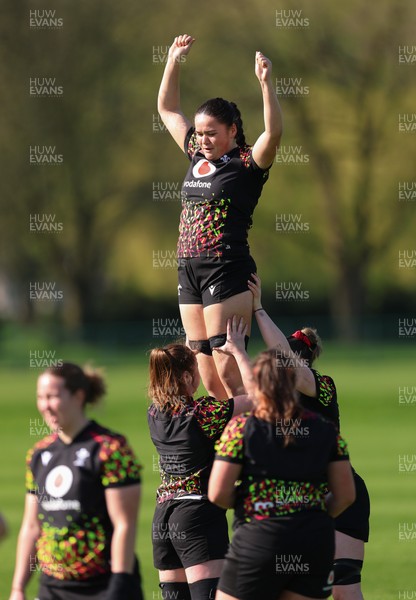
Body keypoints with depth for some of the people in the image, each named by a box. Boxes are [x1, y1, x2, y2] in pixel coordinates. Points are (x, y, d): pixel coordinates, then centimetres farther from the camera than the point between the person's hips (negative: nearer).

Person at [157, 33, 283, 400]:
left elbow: (274, 133, -24)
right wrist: (174, 62, 19)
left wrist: (266, 82, -32)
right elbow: (167, 109, 26)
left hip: (228, 273, -7)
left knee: (229, 373, -13)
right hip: (190, 273, 7)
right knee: (210, 381, 5)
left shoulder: (247, 164, -5)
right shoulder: (197, 156, 15)